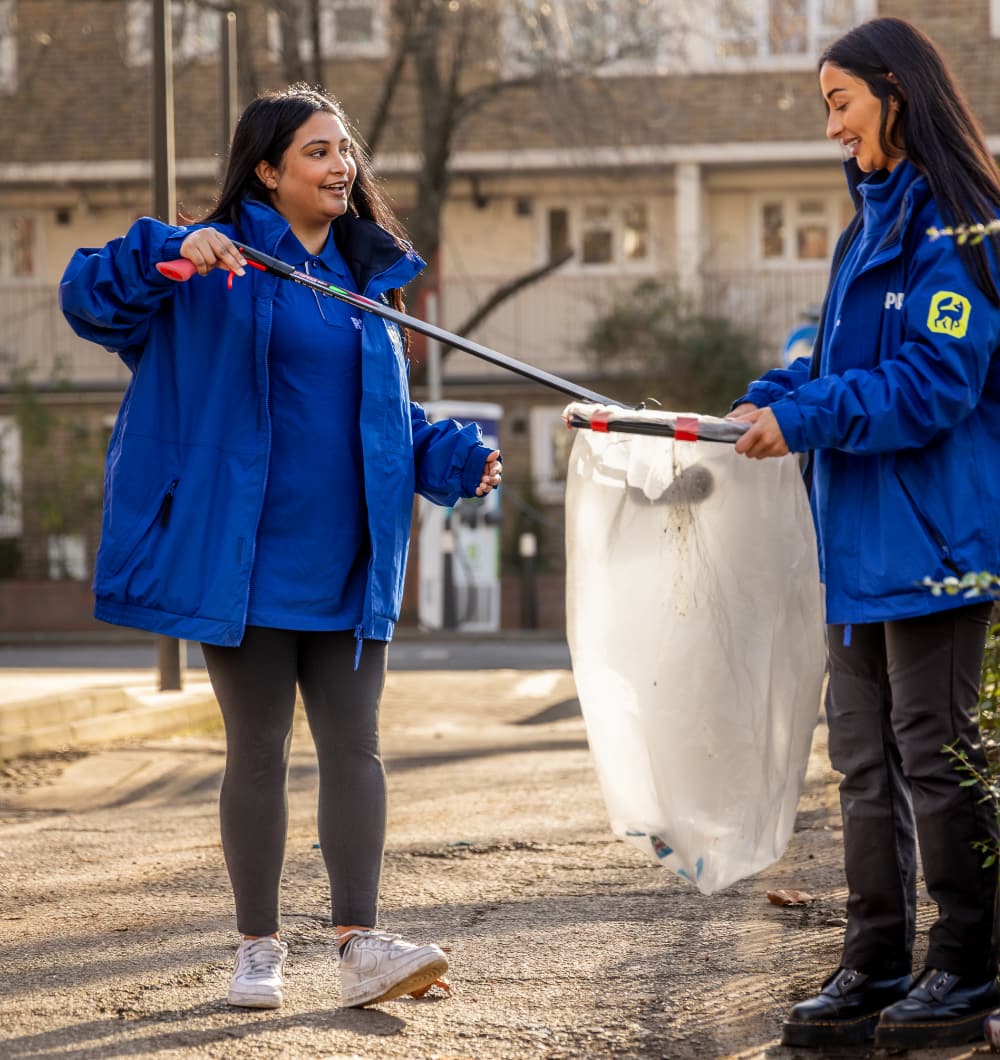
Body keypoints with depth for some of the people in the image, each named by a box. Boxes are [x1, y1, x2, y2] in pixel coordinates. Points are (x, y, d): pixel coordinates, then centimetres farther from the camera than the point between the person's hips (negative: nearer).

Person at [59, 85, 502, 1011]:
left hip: (347, 564, 4)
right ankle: (259, 949, 13)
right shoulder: (221, 264, -3)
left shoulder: (367, 276, 14)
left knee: (353, 747, -1)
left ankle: (360, 947, -2)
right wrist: (170, 255, -28)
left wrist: (453, 460, 5)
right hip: (244, 558, -4)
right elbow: (89, 299, -12)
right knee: (258, 752, 3)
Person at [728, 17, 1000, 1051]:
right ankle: (875, 966, 18)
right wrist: (771, 398, 3)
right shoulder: (875, 222, 16)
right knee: (862, 757, 11)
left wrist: (803, 419, -18)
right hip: (861, 539, 9)